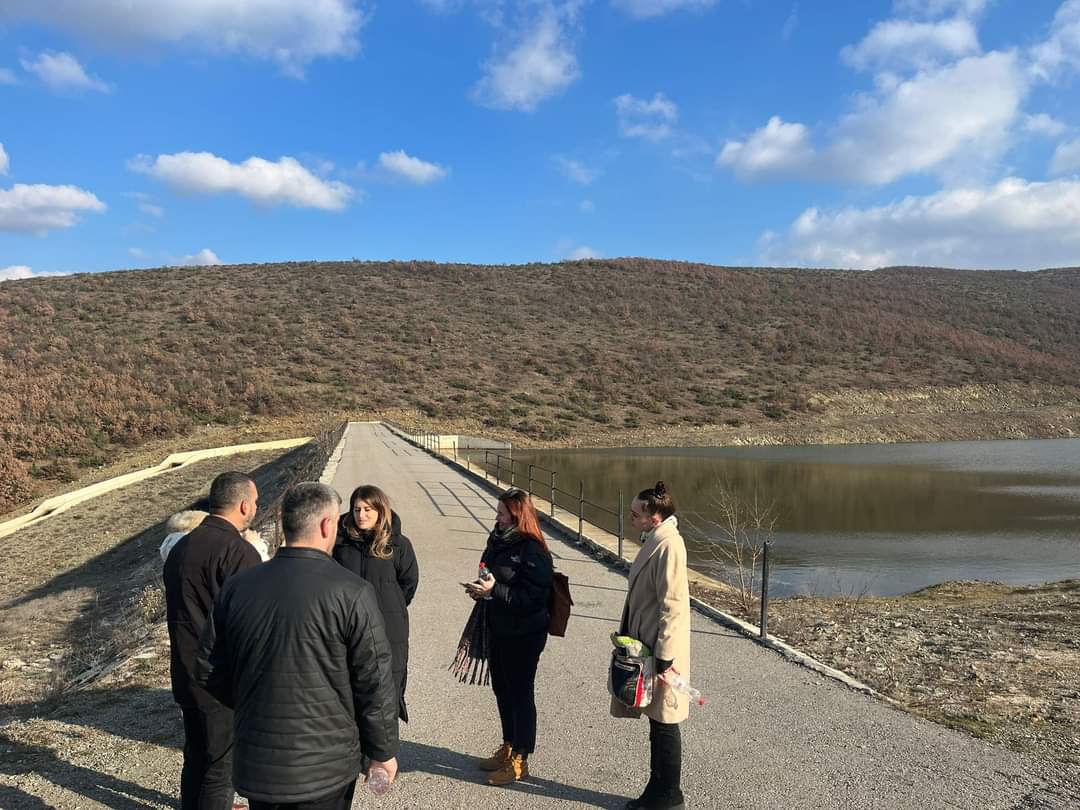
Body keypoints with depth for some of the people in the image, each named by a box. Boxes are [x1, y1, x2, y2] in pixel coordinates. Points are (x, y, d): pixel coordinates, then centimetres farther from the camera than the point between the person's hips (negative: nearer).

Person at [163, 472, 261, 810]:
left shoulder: (180, 546, 7)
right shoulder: (238, 552, -21)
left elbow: (177, 611, 15)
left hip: (186, 676, 8)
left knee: (196, 757, 22)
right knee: (222, 767, 5)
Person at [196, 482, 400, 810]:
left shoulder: (236, 587, -3)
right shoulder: (352, 592, -17)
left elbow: (209, 671, 6)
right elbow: (376, 683, -13)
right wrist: (384, 752, -1)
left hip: (255, 763, 4)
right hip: (324, 769, -4)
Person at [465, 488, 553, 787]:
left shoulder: (532, 550, -21)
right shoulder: (498, 541, 5)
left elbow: (533, 597, -25)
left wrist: (494, 590, -28)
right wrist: (481, 589, -2)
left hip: (523, 635, -8)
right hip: (498, 629, 9)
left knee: (520, 694, 5)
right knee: (502, 689, 19)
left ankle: (519, 760, 19)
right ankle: (508, 748, 37)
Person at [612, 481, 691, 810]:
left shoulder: (669, 545, -20)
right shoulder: (654, 541, 9)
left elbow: (672, 606, -22)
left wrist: (663, 658, -21)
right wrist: (627, 638, 21)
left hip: (661, 651, -9)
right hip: (647, 647, 9)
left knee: (664, 724, 5)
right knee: (658, 723, 18)